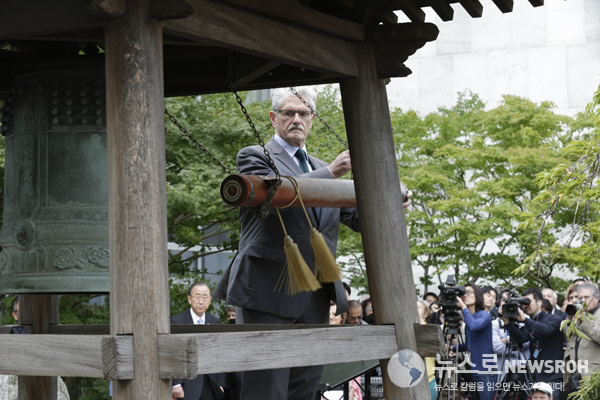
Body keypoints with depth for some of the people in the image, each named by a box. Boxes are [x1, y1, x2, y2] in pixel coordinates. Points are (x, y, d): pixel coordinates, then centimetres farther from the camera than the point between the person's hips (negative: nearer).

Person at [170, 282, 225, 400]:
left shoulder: (215, 322, 10)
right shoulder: (176, 321, -3)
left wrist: (220, 384, 7)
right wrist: (176, 384, -14)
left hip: (210, 385, 4)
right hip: (187, 385, -4)